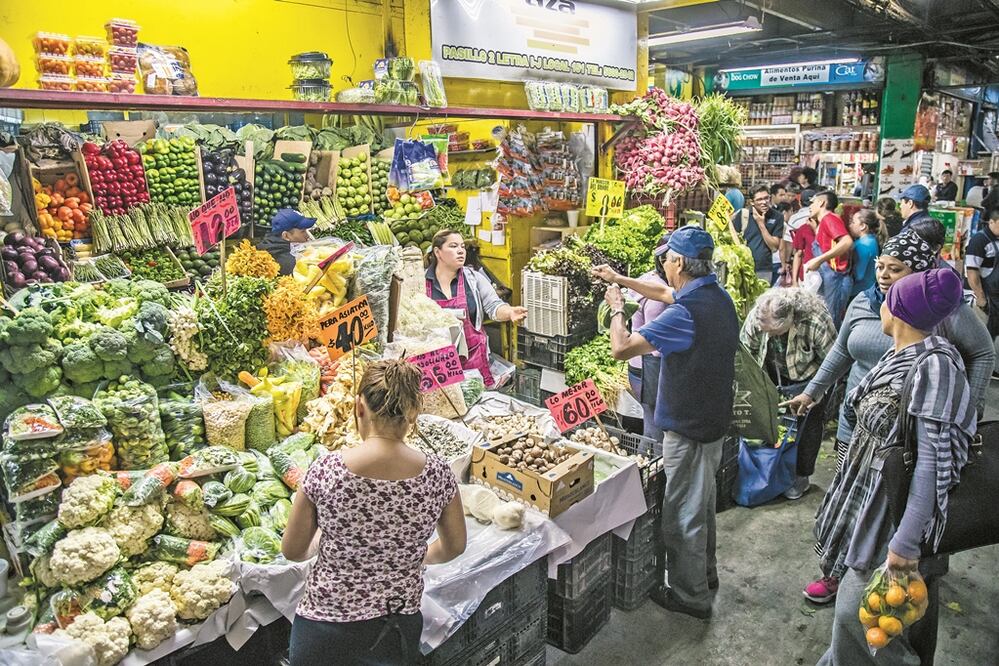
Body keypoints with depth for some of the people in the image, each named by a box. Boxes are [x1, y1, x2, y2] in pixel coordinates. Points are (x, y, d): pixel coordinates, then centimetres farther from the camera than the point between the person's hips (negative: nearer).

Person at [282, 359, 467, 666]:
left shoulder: (325, 471, -17)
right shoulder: (437, 474, -12)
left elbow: (292, 551, -3)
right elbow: (454, 547, 4)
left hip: (325, 626, -2)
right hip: (398, 631, 2)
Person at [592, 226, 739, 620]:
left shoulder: (686, 313, -29)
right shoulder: (718, 296, 2)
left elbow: (621, 349, -27)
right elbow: (667, 294, 20)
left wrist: (616, 308, -9)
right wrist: (621, 280, 23)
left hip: (689, 427, -10)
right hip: (713, 419, 10)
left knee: (683, 513, 7)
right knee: (702, 502, 25)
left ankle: (691, 595, 23)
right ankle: (705, 572, 43)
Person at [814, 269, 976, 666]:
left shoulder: (934, 365, -22)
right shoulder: (898, 356, 3)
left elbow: (933, 463, -25)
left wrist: (905, 542, -24)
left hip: (900, 511, -8)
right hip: (872, 503, 8)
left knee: (861, 613, 3)